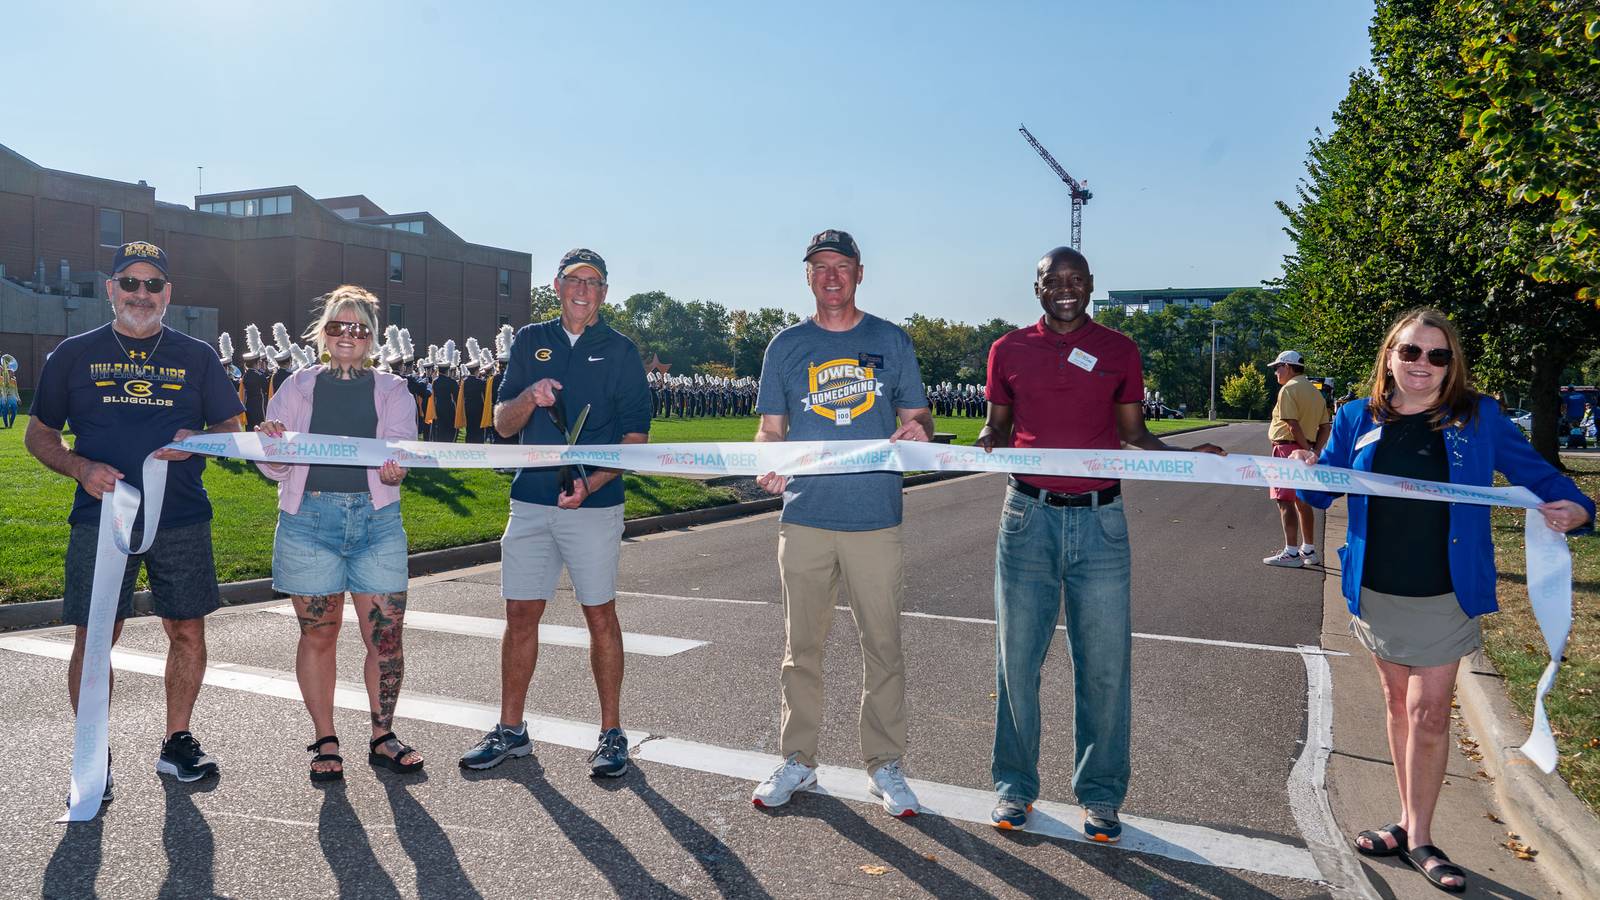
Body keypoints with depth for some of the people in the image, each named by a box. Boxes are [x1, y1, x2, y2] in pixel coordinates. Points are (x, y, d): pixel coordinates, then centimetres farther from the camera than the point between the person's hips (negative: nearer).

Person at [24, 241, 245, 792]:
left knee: (188, 631, 4)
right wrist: (81, 467, -9)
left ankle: (178, 741, 20)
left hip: (183, 520, 1)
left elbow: (231, 428, 12)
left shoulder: (196, 357, 9)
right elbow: (39, 434, 10)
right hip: (101, 517, -1)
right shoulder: (75, 354, 8)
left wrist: (197, 442, -10)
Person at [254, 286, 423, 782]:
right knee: (318, 635, 6)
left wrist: (394, 470, -27)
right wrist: (271, 444, -16)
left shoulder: (391, 390, 11)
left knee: (386, 635, -2)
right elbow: (275, 466, 6)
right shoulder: (298, 387, 11)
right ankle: (325, 742, 19)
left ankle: (382, 737, 15)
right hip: (309, 518, 0)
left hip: (377, 520, 0)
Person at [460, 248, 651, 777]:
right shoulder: (530, 341, 11)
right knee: (520, 615, 7)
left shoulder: (620, 351, 2)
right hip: (531, 500, 3)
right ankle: (510, 731, 20)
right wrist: (530, 397, -13)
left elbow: (635, 437, -3)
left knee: (600, 615, 2)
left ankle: (611, 734, 14)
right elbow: (503, 425, 8)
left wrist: (592, 482, -17)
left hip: (594, 502, -3)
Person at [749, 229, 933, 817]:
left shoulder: (892, 341, 8)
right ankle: (797, 760, 23)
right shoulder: (787, 345, 9)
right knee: (802, 646, 9)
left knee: (883, 646, 5)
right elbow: (771, 427, 10)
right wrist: (769, 465, -12)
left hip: (876, 519, -1)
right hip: (805, 518, 1)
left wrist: (917, 431, -13)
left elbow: (917, 416, 11)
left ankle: (885, 766, 19)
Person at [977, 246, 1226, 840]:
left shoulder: (1119, 351, 8)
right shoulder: (1009, 350, 7)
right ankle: (1014, 785, 21)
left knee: (1105, 665, 3)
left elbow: (1135, 431, 12)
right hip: (1028, 516, 0)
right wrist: (987, 443, -7)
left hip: (1100, 521, 0)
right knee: (1017, 658, 5)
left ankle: (1100, 794, 19)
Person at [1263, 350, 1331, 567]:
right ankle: (1309, 550, 23)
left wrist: (1307, 451, -15)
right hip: (1305, 450, 9)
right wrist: (1315, 450, 4)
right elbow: (1325, 426, 12)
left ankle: (1291, 553, -9)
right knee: (1302, 502, 16)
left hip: (1288, 447, -9)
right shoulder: (1314, 391, 17)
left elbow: (1293, 425, -20)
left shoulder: (1289, 389, -11)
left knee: (1285, 501, -7)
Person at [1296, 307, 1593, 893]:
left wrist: (1573, 505, -18)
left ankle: (1418, 837, 15)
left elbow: (1533, 471, 1)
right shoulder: (1357, 419, 1)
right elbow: (1322, 491, 6)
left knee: (1428, 713, 0)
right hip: (1376, 588, 2)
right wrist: (1307, 471, -16)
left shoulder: (1479, 417, -3)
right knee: (1398, 705, 14)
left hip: (1444, 595, -2)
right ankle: (1409, 821, 27)